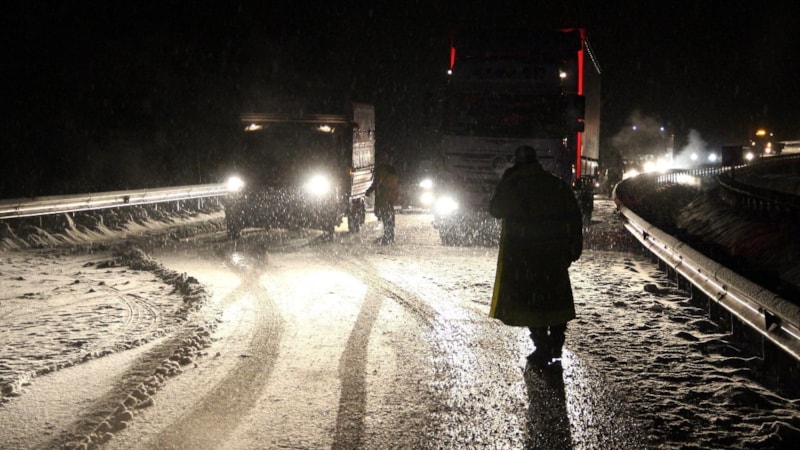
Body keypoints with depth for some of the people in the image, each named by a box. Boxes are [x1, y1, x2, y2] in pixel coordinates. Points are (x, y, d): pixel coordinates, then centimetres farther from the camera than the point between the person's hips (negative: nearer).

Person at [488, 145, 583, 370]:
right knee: (555, 296, 18)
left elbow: (495, 210, 3)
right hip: (555, 251, 4)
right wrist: (575, 248, 10)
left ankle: (543, 349, 1)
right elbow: (574, 218, 4)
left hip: (522, 253, -4)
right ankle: (556, 343, 22)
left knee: (529, 299, 2)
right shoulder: (559, 185, 4)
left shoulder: (511, 185, -8)